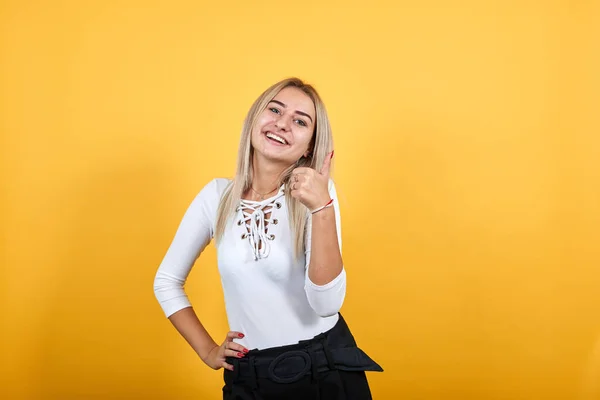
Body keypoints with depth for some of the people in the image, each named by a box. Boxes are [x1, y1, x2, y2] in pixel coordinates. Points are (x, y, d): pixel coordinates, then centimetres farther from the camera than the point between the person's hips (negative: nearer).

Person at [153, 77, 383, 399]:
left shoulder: (315, 192, -11)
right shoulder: (217, 194, -5)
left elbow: (326, 304, -21)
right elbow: (167, 281, 7)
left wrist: (322, 208, -29)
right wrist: (207, 351, 2)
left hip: (327, 369, -1)